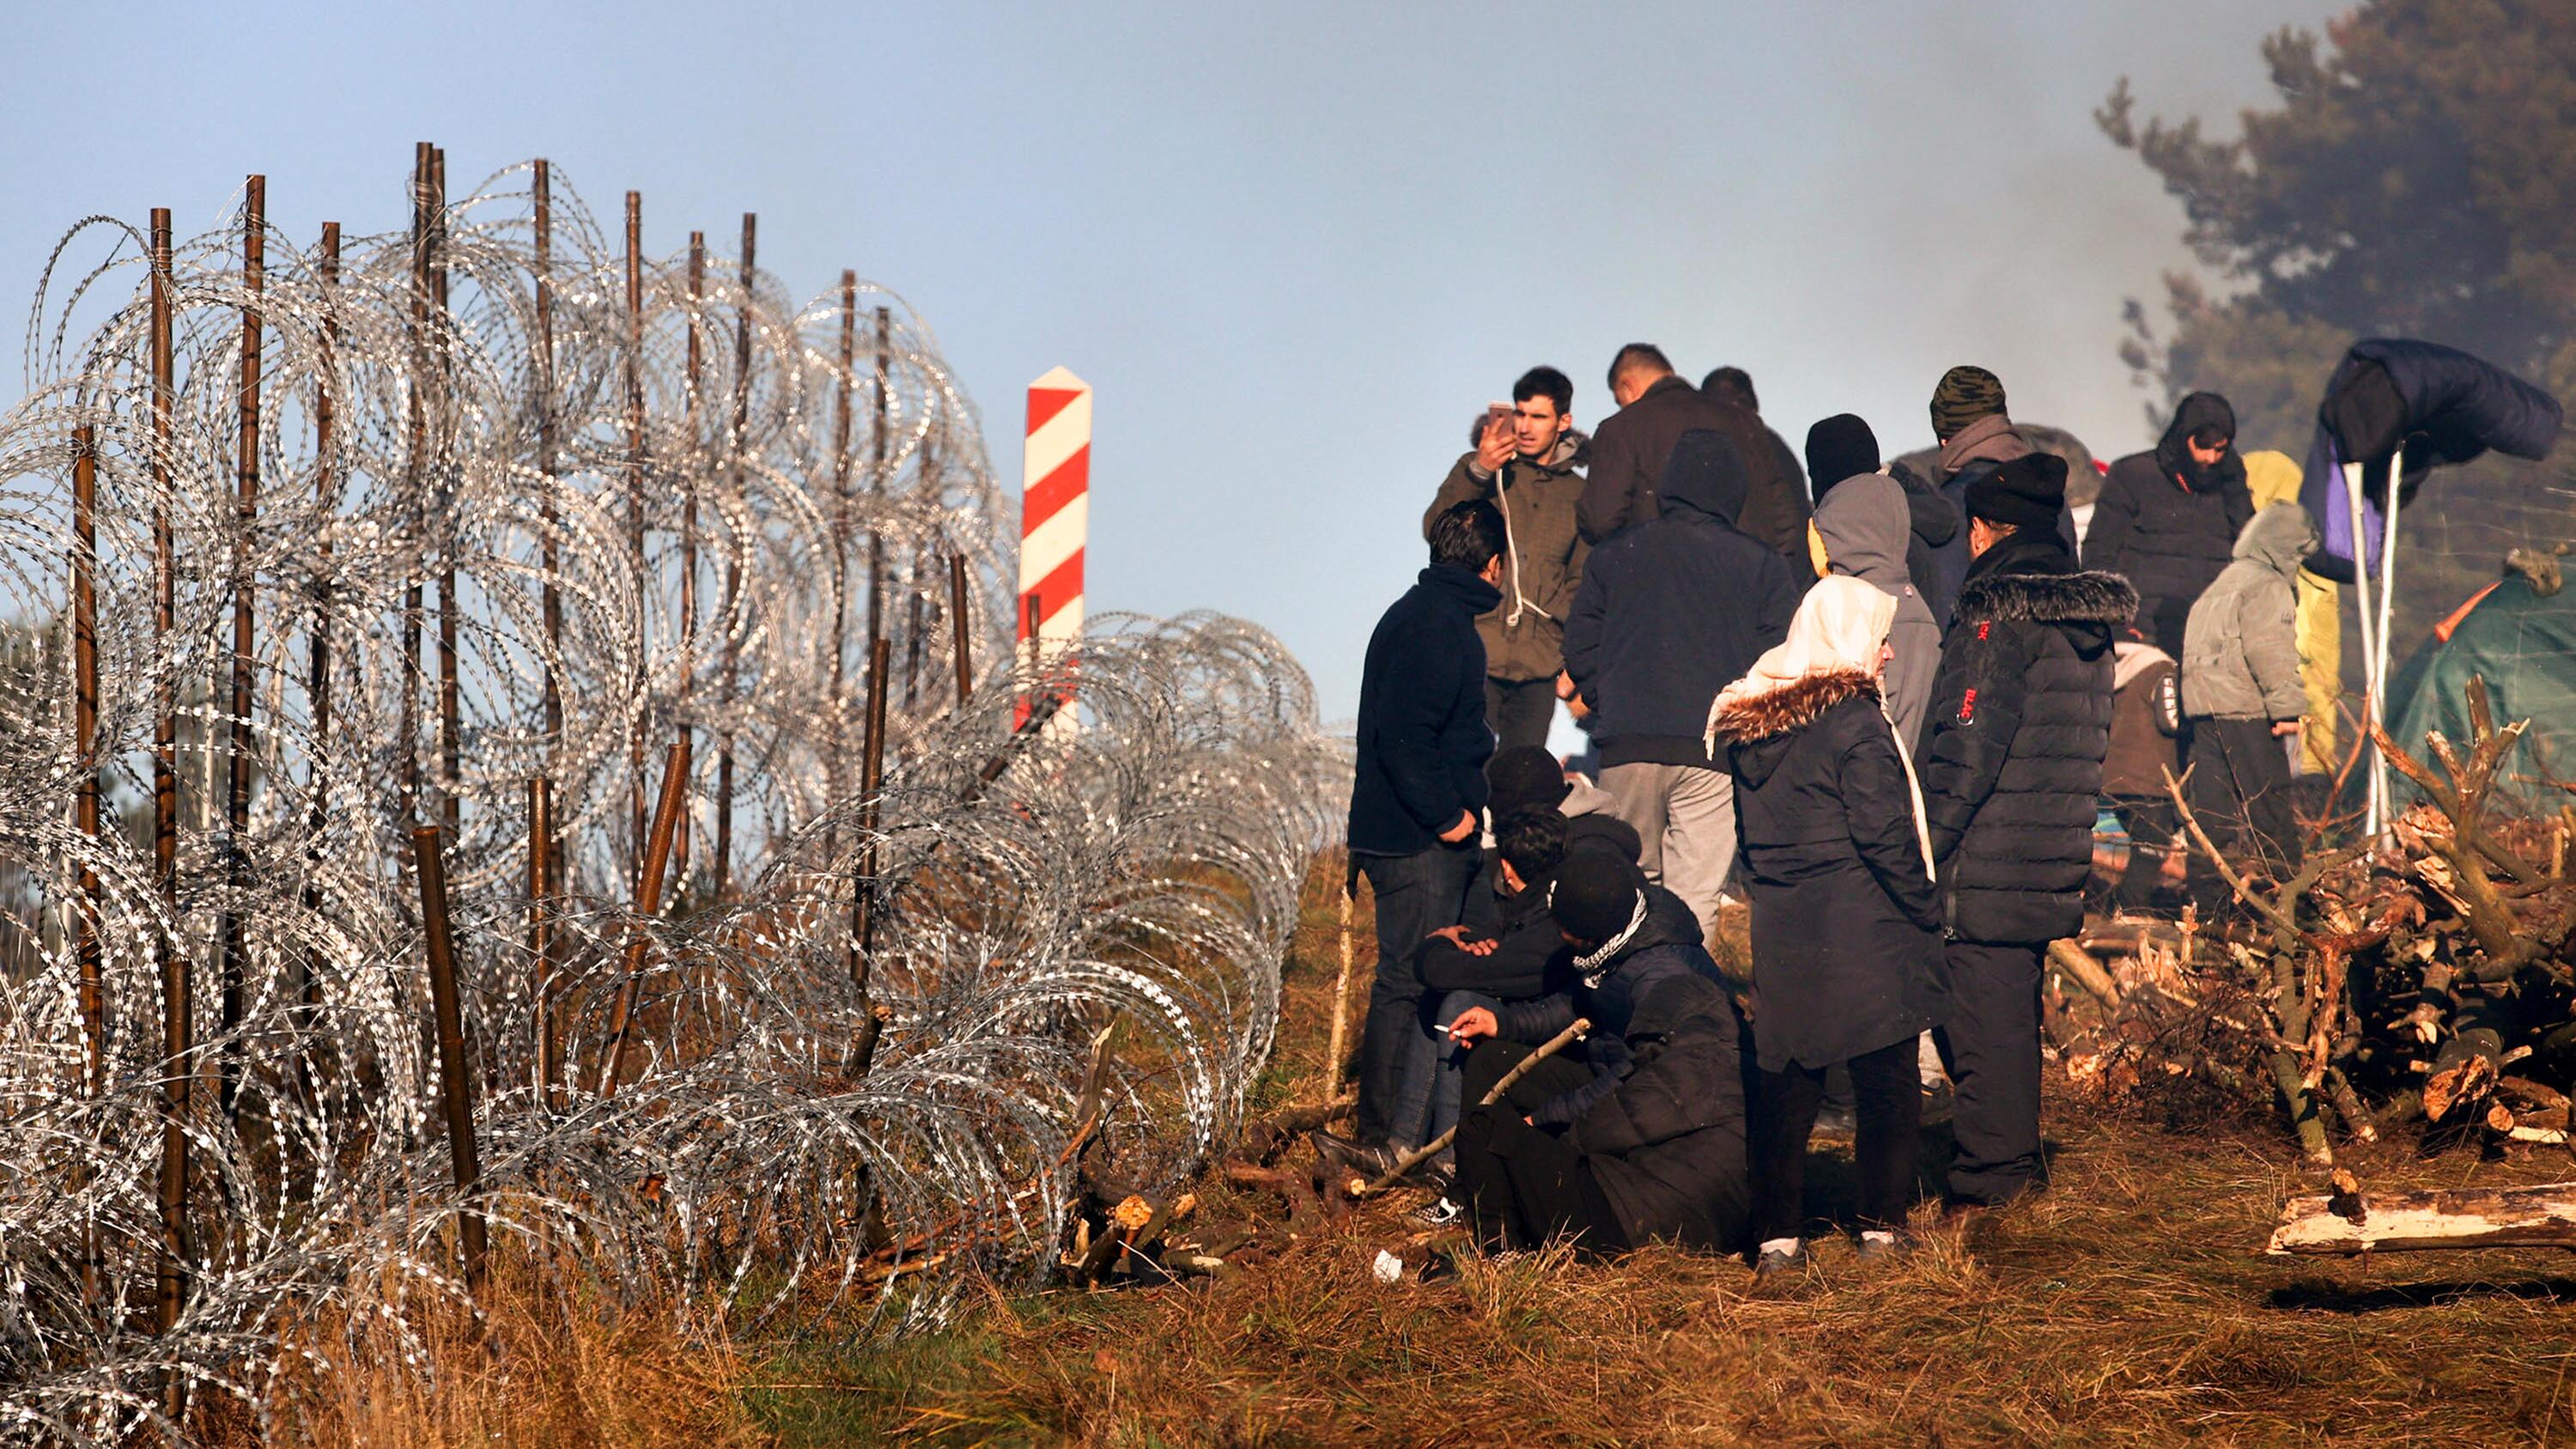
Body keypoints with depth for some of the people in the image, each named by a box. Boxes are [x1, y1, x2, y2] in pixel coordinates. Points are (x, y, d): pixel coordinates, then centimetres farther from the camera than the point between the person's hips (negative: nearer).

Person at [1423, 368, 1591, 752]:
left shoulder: (1576, 494, 15)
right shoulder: (1476, 468, 8)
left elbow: (1581, 583, 18)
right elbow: (1435, 530, -6)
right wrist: (1478, 472, -21)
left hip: (1539, 667, 2)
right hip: (1476, 657, -2)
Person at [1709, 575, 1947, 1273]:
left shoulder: (1748, 726, 8)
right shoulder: (1856, 724, -13)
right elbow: (1886, 836, -14)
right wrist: (1927, 910, -4)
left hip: (1781, 928, 6)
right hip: (1863, 928, -6)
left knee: (1785, 1082, 8)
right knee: (1886, 1081, 6)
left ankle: (1777, 1234, 7)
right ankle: (1882, 1225, 10)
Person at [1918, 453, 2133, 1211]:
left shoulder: (1999, 609, -13)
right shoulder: (2084, 612, 14)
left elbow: (1969, 745, -18)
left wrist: (1924, 851, -14)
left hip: (1987, 861, -9)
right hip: (2054, 860, 9)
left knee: (1981, 1018, -4)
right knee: (2013, 1012, 18)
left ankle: (1986, 1188, -3)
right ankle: (2014, 1169, 25)